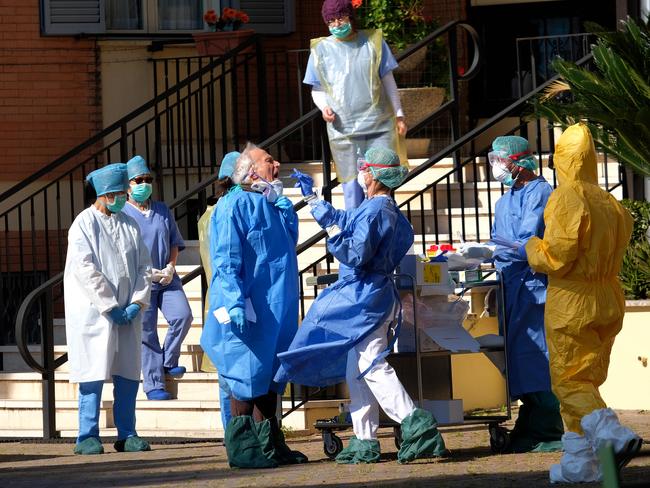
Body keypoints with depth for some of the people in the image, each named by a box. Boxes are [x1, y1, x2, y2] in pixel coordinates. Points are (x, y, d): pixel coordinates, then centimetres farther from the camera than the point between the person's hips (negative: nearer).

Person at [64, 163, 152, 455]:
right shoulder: (84, 225, -5)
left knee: (128, 375, 5)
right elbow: (86, 270, -12)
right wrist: (110, 307, -14)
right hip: (94, 312, -5)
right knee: (93, 375, -6)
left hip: (128, 313, 5)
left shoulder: (129, 225, 12)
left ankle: (127, 435, 12)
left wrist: (137, 302, -3)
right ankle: (87, 437, -2)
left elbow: (145, 266, 12)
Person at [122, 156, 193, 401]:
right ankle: (153, 385, 1)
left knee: (182, 316, -16)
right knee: (147, 333, -4)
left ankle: (168, 361, 8)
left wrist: (171, 267, -1)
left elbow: (175, 242, 18)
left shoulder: (163, 211, 13)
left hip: (166, 279, 4)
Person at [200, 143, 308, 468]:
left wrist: (287, 213, 3)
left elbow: (288, 243, 20)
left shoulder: (270, 204, 16)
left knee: (270, 373, 12)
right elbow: (226, 258, -17)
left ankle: (269, 444, 18)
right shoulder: (234, 205, -11)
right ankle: (241, 447, -1)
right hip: (248, 308, -9)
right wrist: (234, 301, -25)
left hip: (274, 306, 9)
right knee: (247, 373, -6)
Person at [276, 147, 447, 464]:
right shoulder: (384, 209, 15)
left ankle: (415, 424, -23)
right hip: (366, 297, 10)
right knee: (357, 370, 12)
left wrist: (334, 237, -9)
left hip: (367, 296, -10)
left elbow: (357, 255, -23)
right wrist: (310, 196, 37)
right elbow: (340, 221, 29)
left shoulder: (373, 211, -16)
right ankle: (364, 442, 13)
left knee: (373, 367, -14)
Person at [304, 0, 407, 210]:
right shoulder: (321, 49, 4)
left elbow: (388, 81, 11)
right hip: (343, 128, 0)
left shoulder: (373, 42, 4)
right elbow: (317, 89, 11)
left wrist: (399, 114, 9)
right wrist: (324, 107, -10)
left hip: (379, 125, 0)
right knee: (352, 184, 1)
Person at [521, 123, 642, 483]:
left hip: (571, 304, -7)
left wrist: (532, 249, 3)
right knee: (587, 380, 14)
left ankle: (612, 434, -25)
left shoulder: (566, 199, -15)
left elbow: (556, 257, -19)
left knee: (569, 382, -2)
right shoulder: (610, 203, 8)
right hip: (608, 303, 7)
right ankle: (579, 463, 14)